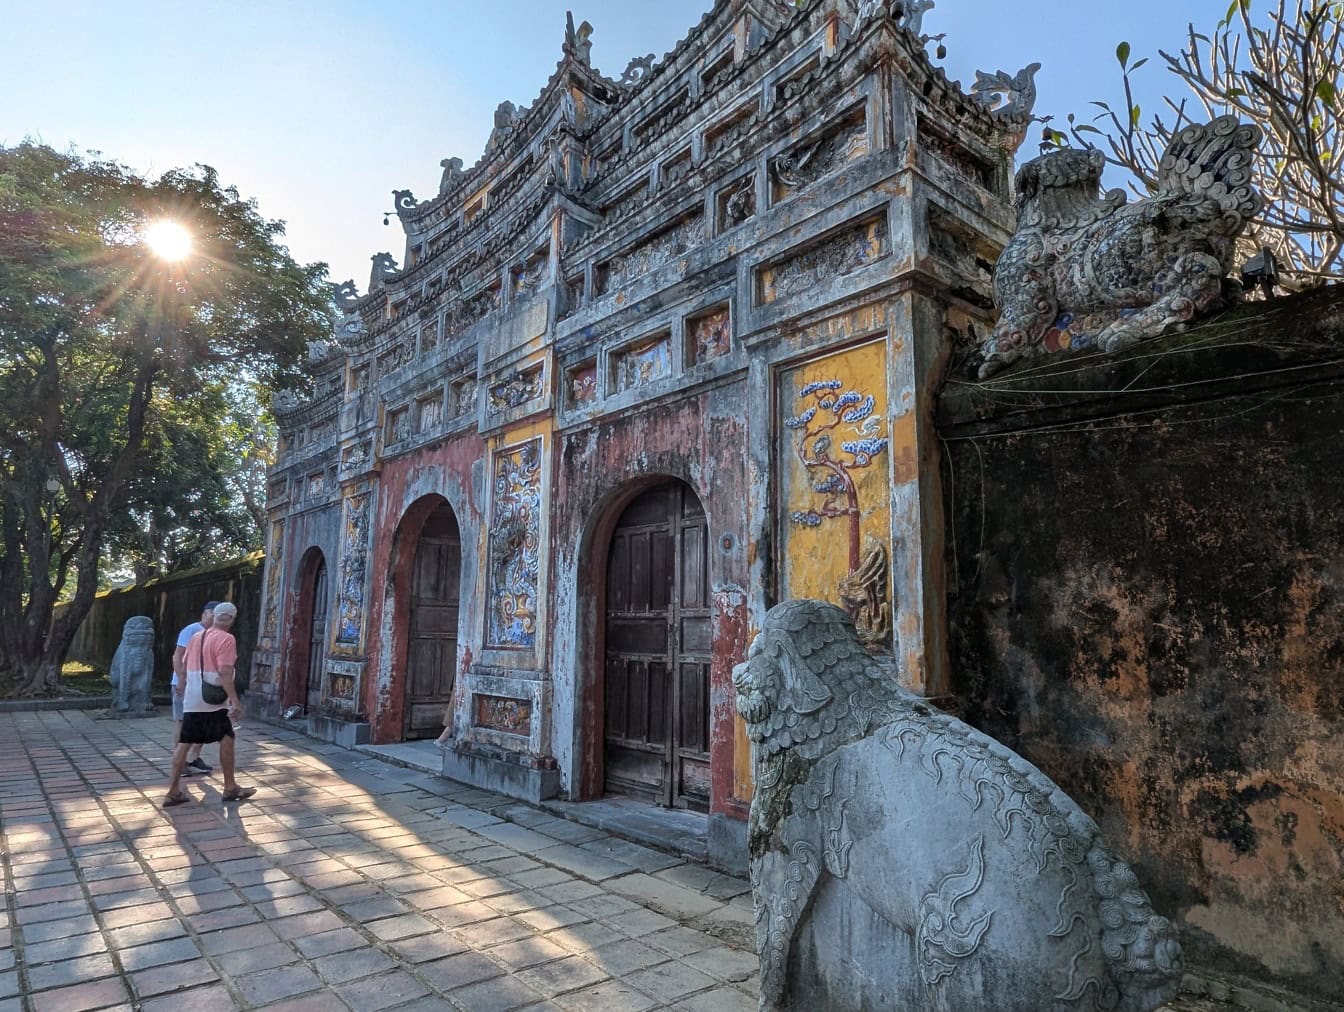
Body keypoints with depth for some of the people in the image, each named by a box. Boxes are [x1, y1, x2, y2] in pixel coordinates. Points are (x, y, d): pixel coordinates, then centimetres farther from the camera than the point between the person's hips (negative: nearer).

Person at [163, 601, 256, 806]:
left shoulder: (196, 636, 12)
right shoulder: (226, 639, -12)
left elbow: (186, 666, 20)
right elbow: (225, 672, -20)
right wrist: (235, 701, -21)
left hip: (191, 700, 7)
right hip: (214, 701, -7)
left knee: (184, 743, 8)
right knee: (227, 739, 5)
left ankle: (174, 792, 9)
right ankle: (230, 788, 12)